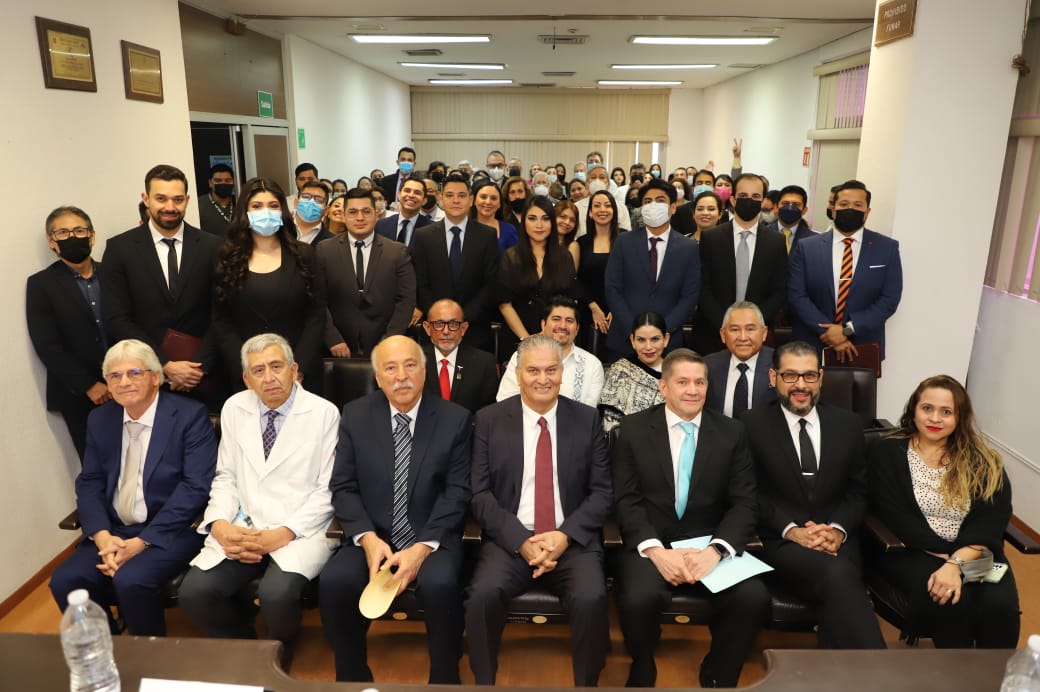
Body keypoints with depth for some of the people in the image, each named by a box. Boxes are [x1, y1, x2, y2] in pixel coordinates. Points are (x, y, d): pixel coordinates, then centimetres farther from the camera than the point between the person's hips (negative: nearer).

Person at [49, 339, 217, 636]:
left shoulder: (189, 416, -10)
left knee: (131, 581, -28)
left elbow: (195, 487, -15)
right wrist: (102, 536, -11)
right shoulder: (100, 420, 9)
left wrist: (142, 541, -19)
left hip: (171, 531, -5)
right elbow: (89, 483, 7)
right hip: (113, 530, 6)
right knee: (65, 581, -16)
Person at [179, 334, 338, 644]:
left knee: (277, 594, -29)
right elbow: (225, 477, 11)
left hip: (300, 532, -4)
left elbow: (328, 489, -5)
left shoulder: (324, 413, -5)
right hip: (241, 528, 4)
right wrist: (219, 524, -7)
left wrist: (283, 534, -16)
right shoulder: (234, 409, 8)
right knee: (194, 592, -18)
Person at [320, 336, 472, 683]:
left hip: (433, 539, -2)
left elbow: (457, 492, -5)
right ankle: (352, 677, 1)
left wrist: (424, 546, -18)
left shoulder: (455, 419, -2)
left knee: (440, 584, -31)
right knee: (333, 582, -26)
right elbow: (343, 487, 2)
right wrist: (368, 538, -14)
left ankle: (445, 678, -3)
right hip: (372, 538, 2)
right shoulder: (355, 415, 3)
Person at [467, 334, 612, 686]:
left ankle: (586, 683, 0)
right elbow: (479, 494, -1)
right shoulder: (489, 420, 2)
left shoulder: (587, 419, 5)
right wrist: (521, 541, -14)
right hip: (510, 540, 0)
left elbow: (602, 492, 3)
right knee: (484, 594, -27)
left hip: (573, 541, 1)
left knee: (590, 599, -27)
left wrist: (565, 535, -13)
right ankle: (484, 682, -2)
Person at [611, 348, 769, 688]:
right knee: (638, 600, -30)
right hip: (650, 543, -1)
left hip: (709, 544, 2)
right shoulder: (633, 429, 1)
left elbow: (744, 504, 0)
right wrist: (656, 550, -20)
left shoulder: (732, 433, 5)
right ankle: (642, 674, 5)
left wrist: (714, 550, -18)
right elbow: (626, 501, -4)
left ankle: (718, 677, 5)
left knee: (754, 599, -25)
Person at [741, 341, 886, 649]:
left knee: (837, 586, -32)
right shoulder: (752, 424, 3)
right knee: (836, 575, -33)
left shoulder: (848, 423, 13)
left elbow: (858, 490, 11)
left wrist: (837, 529, -8)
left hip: (839, 540, 3)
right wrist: (791, 530, -14)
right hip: (781, 542, -2)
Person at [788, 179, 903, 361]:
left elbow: (890, 299, -4)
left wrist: (847, 329, -15)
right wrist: (827, 333, -14)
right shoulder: (806, 247, 0)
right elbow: (796, 296, -6)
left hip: (864, 350, 0)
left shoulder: (887, 248, 1)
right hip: (811, 347, 0)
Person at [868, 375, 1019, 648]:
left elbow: (990, 523, -6)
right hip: (911, 552, -2)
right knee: (954, 601, -31)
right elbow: (895, 517, -7)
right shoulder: (888, 453, 1)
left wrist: (957, 563, -22)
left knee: (1000, 605, -27)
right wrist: (948, 556, -15)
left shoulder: (983, 462, 7)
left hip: (974, 554, 3)